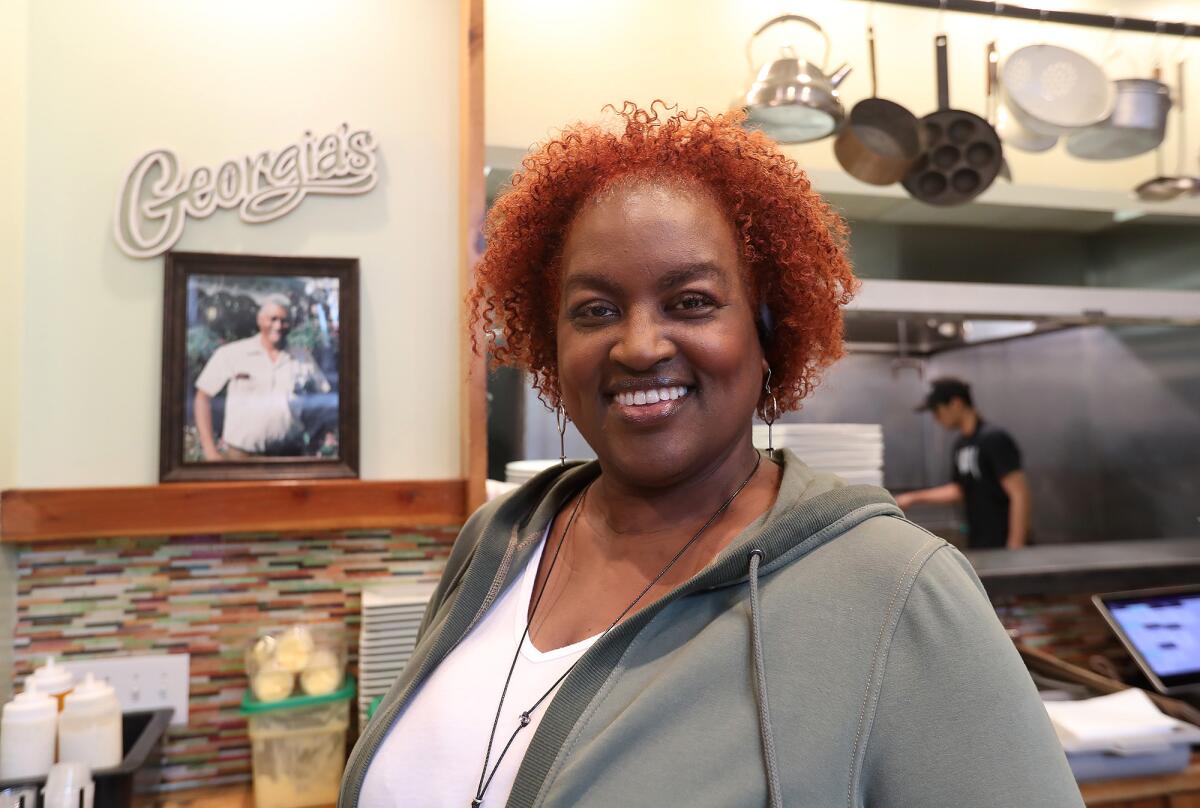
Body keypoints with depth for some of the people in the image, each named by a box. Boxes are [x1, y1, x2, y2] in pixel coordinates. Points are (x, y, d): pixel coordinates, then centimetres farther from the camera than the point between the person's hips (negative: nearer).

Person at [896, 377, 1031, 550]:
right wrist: (914, 498, 16)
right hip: (977, 545, 8)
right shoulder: (960, 444, 9)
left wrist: (1016, 547, -21)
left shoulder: (994, 439, -15)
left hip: (1002, 547, -8)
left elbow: (1020, 495, -18)